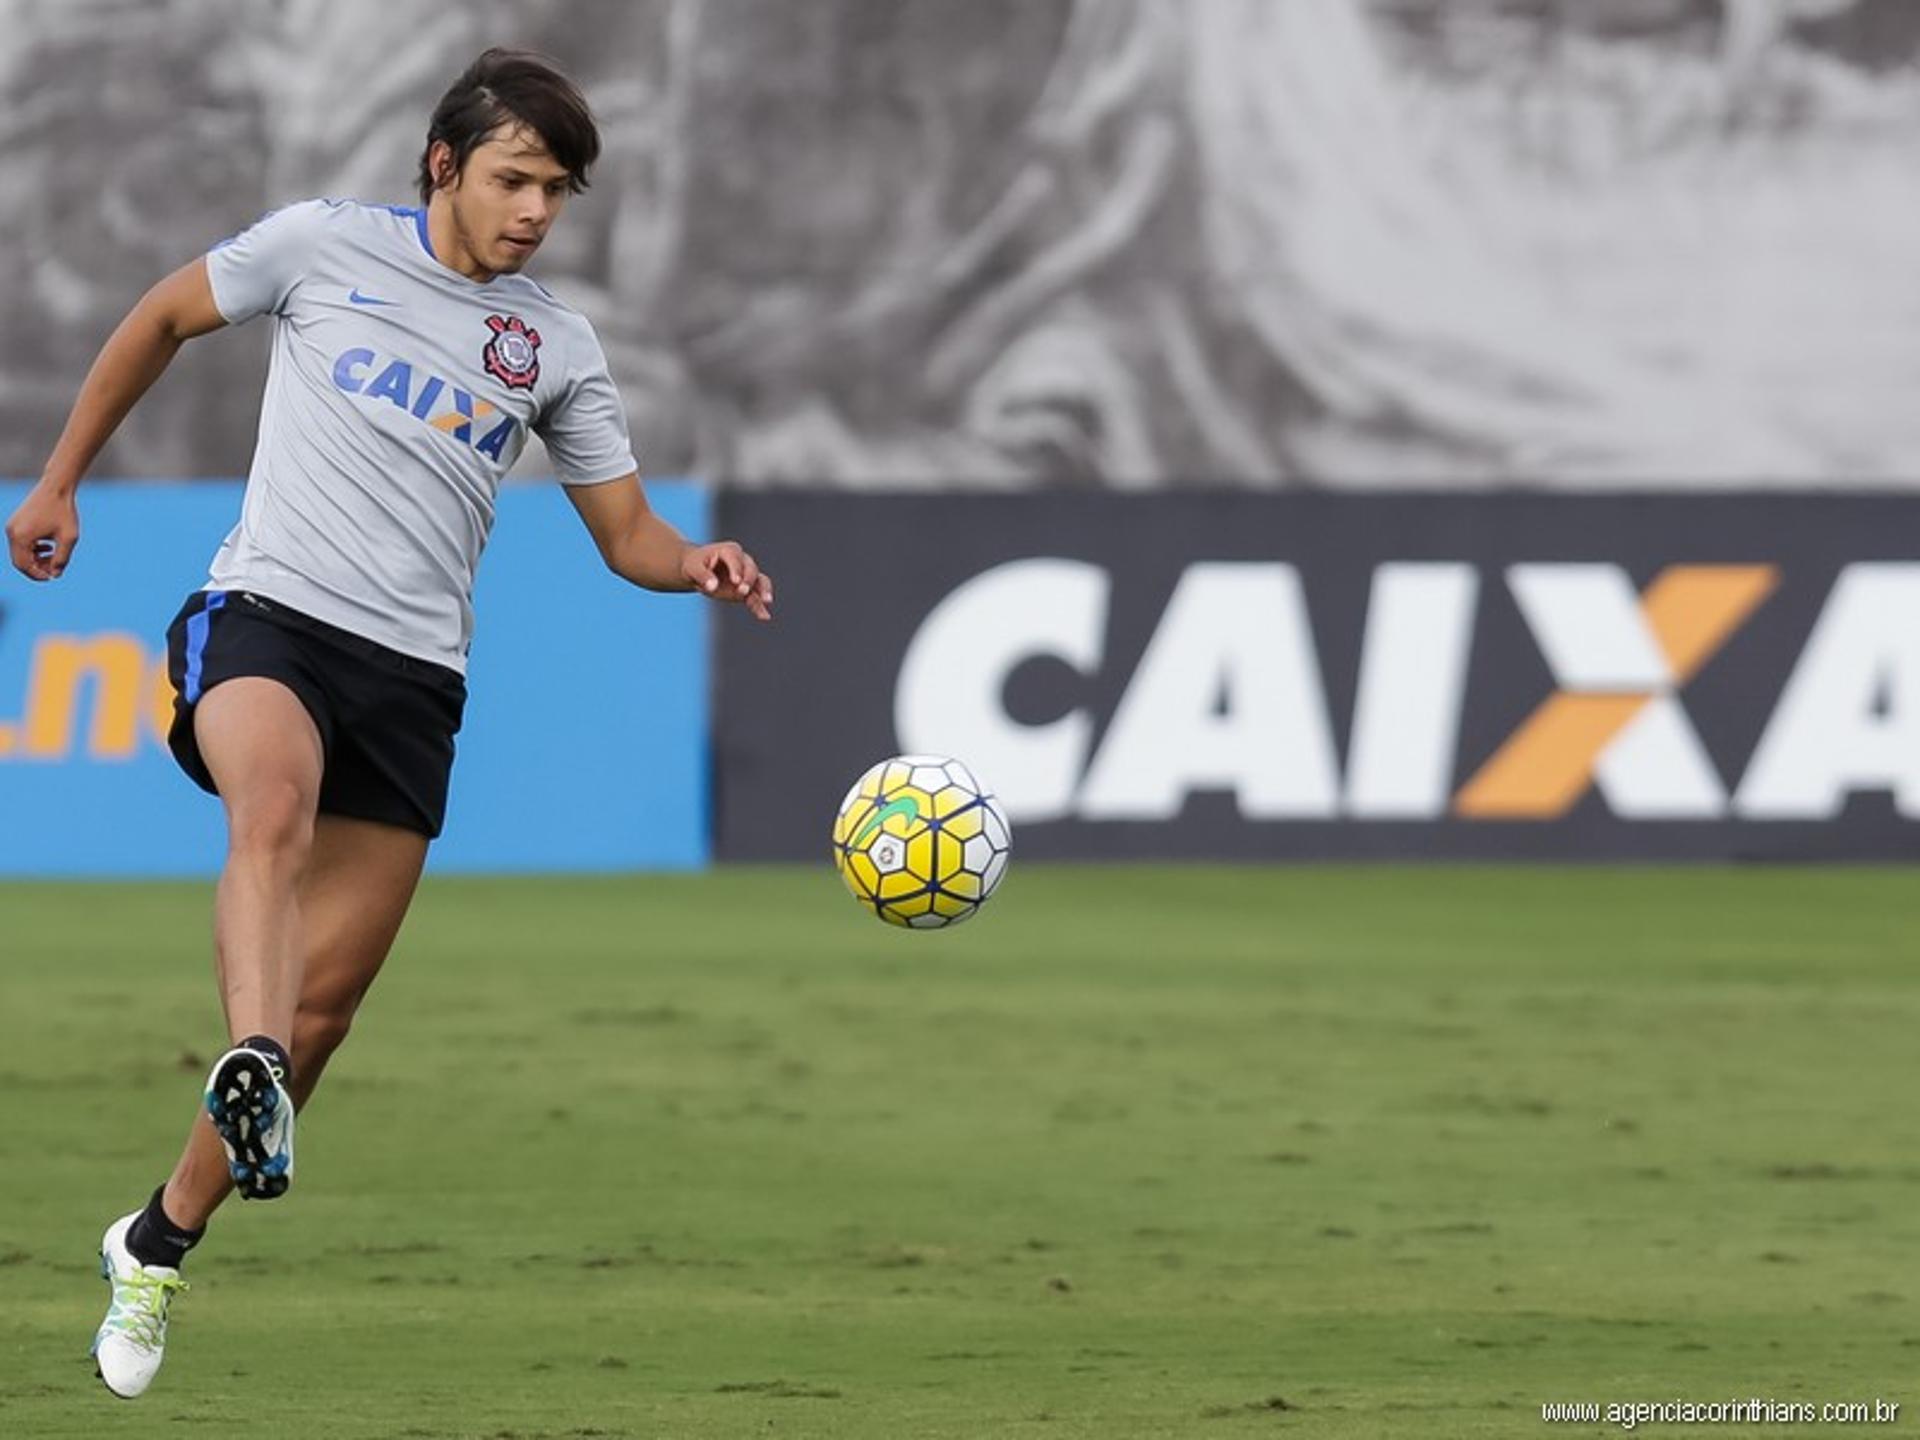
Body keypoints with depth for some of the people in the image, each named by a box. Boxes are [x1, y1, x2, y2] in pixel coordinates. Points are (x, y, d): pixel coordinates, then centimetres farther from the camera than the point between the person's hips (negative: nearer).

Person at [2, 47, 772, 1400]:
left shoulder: (558, 347, 10)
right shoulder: (326, 245, 2)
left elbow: (628, 534, 13)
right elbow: (162, 320, 16)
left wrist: (699, 565, -10)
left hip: (411, 676, 4)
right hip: (266, 614, -4)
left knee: (326, 1001, 2)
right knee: (277, 800, -38)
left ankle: (157, 1248, 18)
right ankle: (249, 1068, -61)